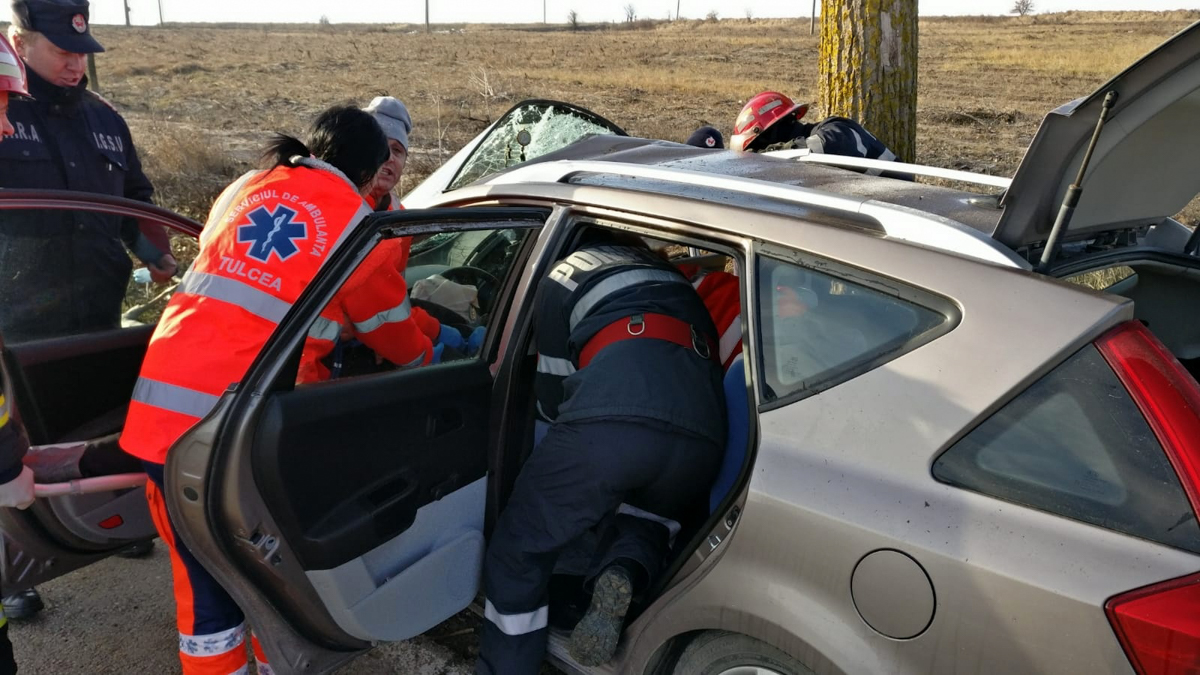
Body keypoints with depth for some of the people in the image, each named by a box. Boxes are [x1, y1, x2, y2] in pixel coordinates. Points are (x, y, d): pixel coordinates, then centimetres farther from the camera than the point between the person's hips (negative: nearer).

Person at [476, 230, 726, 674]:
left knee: (520, 549, 12)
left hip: (611, 419, -4)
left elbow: (552, 396, 27)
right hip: (703, 432, 4)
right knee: (648, 521, 31)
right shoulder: (673, 279, 41)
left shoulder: (566, 275, 29)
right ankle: (624, 576, 1)